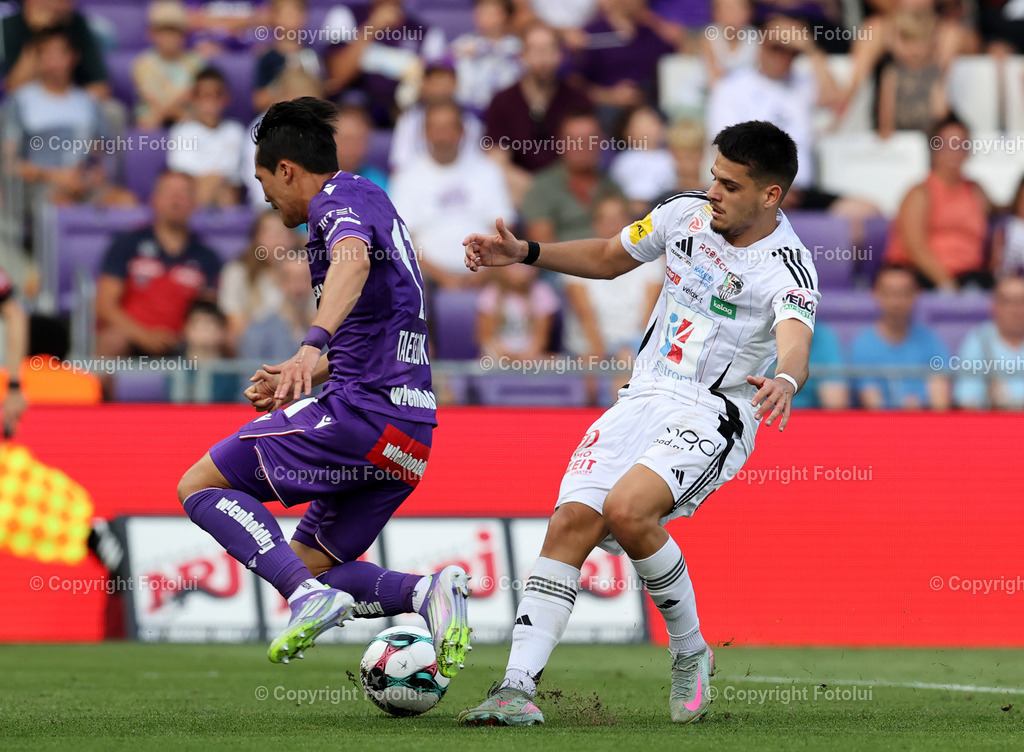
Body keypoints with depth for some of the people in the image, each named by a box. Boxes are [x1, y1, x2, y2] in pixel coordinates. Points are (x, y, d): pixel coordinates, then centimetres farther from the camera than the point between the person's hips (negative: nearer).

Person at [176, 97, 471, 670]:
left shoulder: (339, 197, -4)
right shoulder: (373, 201, 27)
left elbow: (353, 260, -30)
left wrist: (312, 347, -44)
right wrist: (297, 381, 34)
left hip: (361, 410, -10)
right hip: (411, 434, 10)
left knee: (201, 486, -4)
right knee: (309, 564, 15)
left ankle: (310, 597, -23)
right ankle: (426, 592, -9)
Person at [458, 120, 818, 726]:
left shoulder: (787, 270, -16)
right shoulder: (688, 213, 2)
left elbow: (796, 345, -37)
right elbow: (608, 257, 20)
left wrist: (784, 380, -60)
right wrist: (524, 253, 8)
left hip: (715, 415, -5)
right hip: (647, 396, 5)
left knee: (626, 509, -29)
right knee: (573, 520, -15)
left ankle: (690, 652, -5)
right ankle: (518, 687, -16)